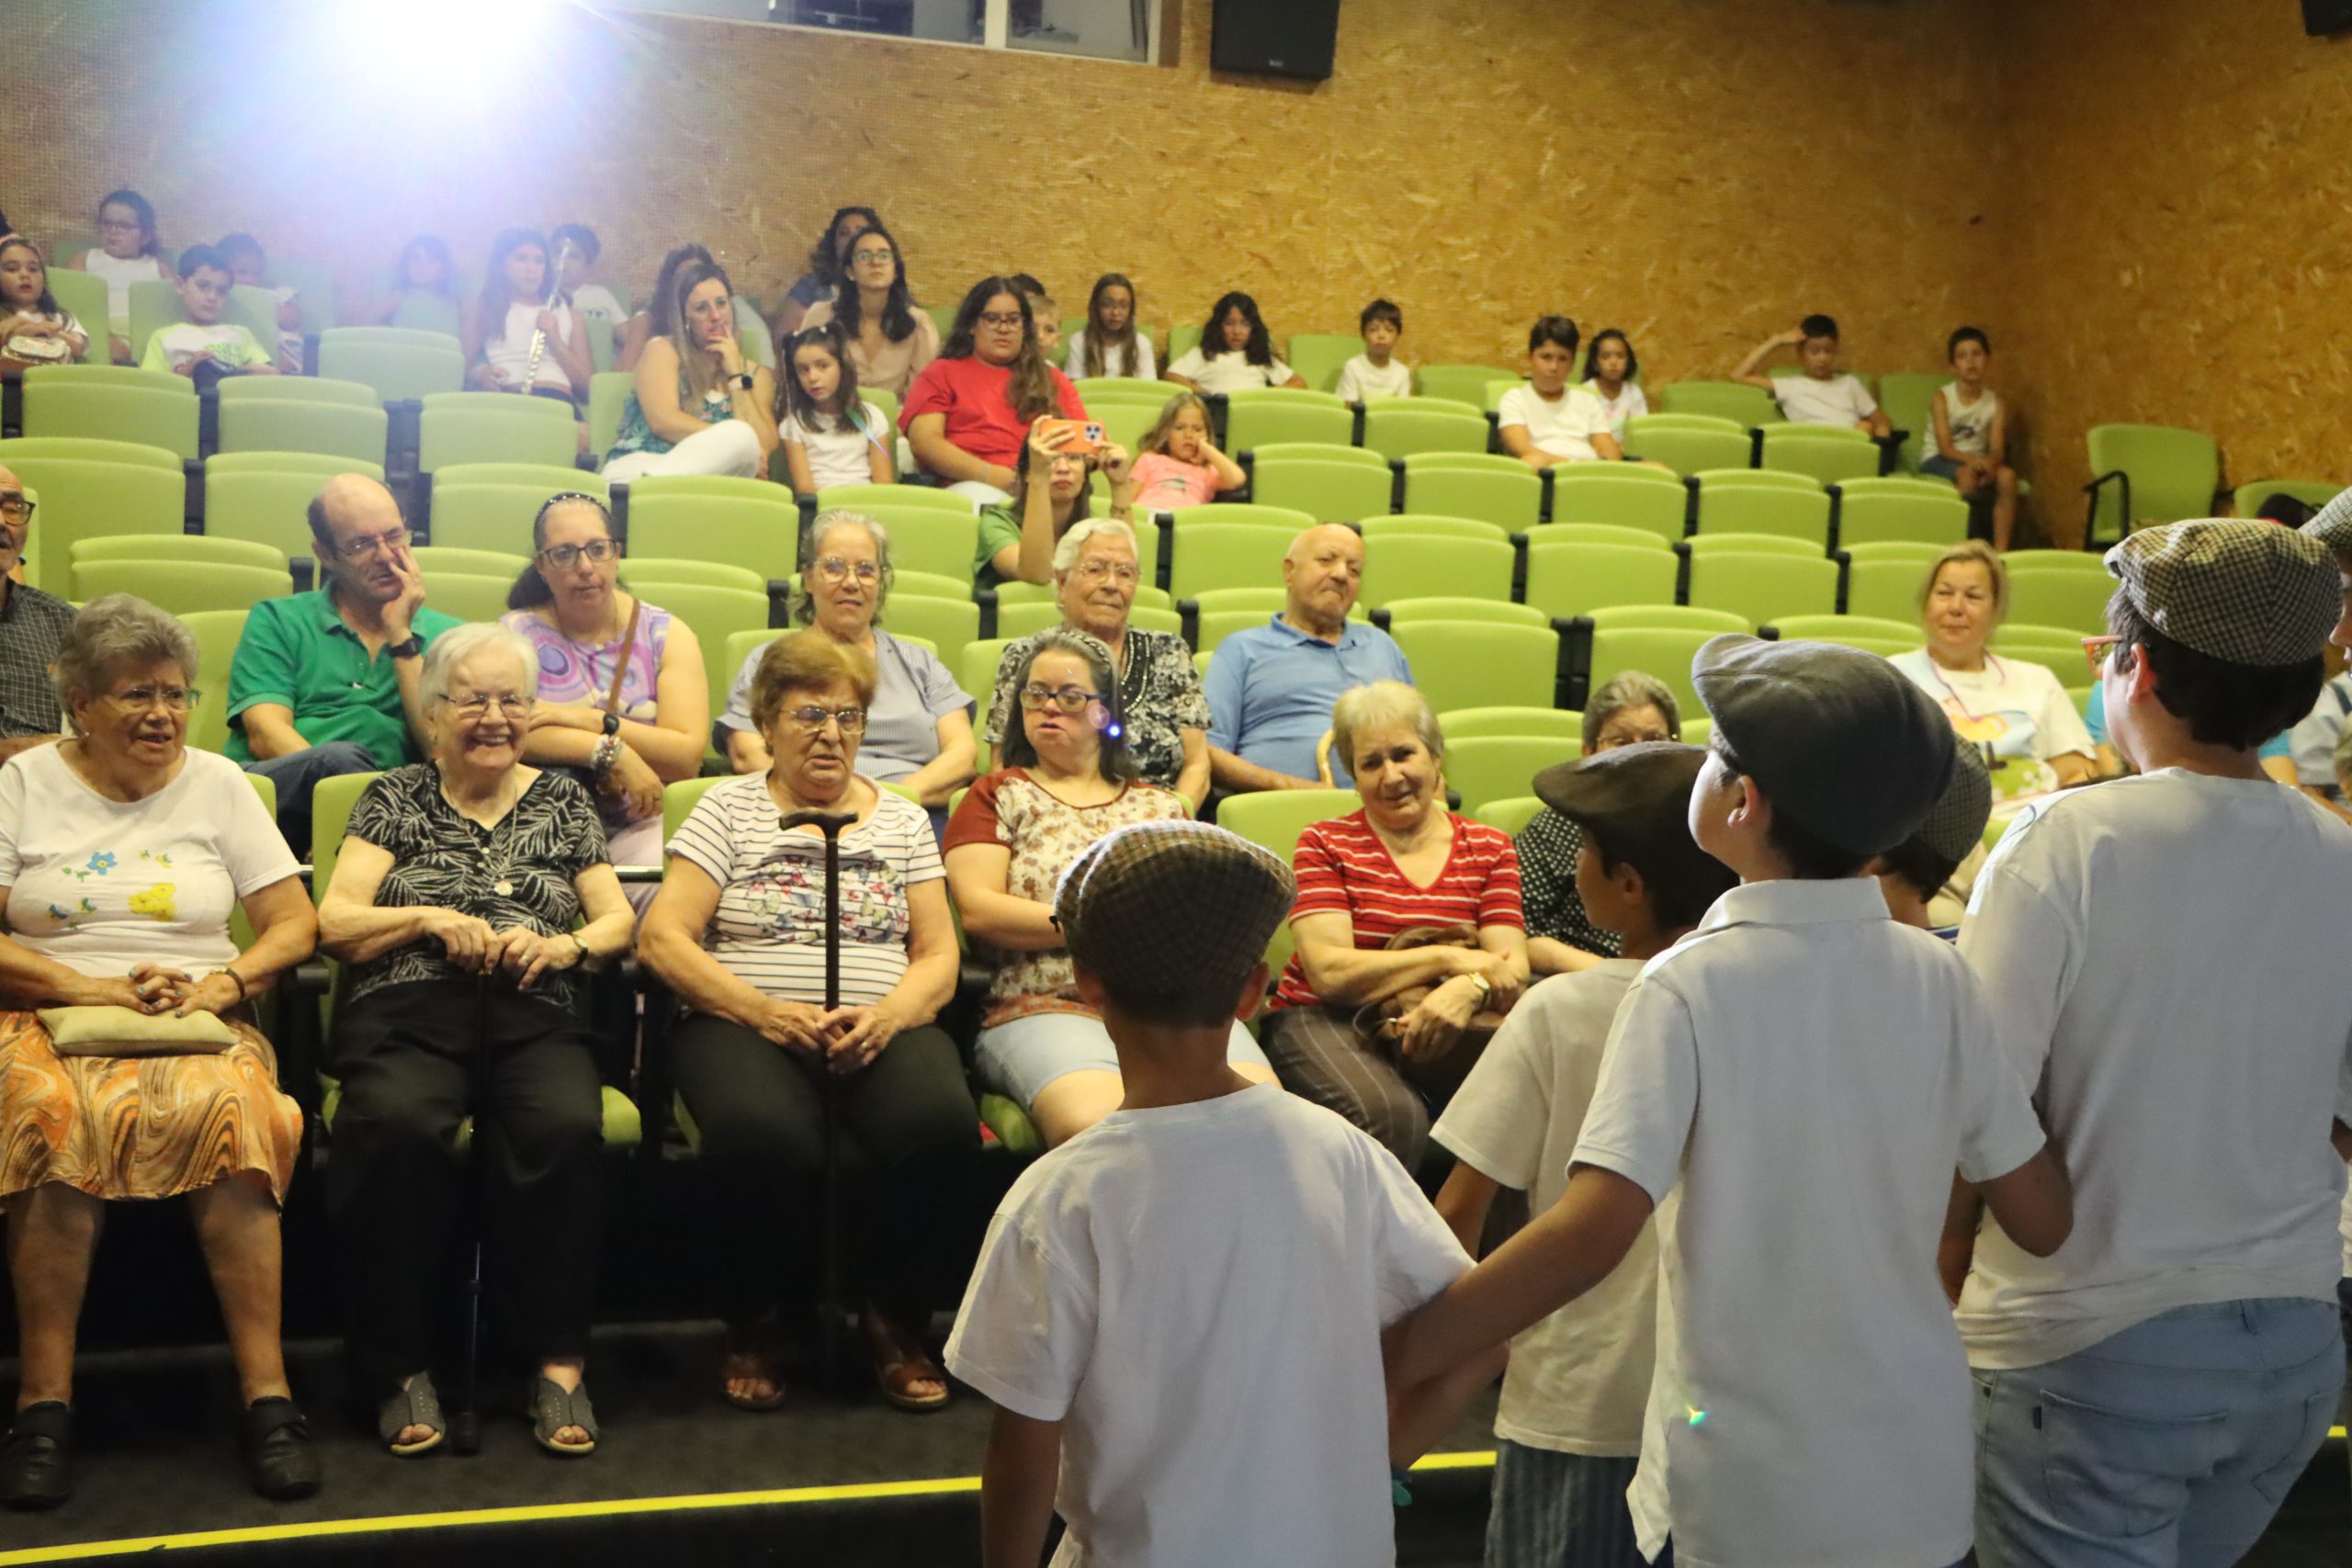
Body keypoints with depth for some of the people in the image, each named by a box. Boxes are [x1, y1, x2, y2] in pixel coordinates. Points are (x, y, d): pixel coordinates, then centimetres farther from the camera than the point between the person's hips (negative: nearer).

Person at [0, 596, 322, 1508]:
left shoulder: (218, 784, 14)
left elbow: (295, 926, 10)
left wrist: (222, 985, -9)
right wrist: (93, 988, -13)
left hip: (198, 1028, 1)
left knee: (224, 1109, -34)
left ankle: (266, 1390, -31)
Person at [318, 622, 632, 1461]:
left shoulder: (561, 799, 23)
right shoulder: (395, 798, 19)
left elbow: (618, 921, 16)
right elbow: (334, 923, 9)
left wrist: (564, 945, -5)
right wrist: (429, 919, -7)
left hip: (535, 1015, 1)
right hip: (408, 1011, -1)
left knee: (566, 1129, -35)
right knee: (397, 1128, -36)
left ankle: (559, 1362, -24)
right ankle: (400, 1367, -22)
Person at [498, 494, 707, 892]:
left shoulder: (667, 635, 9)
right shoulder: (517, 632, 8)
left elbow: (688, 756, -6)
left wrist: (587, 720, -13)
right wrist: (612, 753, -20)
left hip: (644, 823, 0)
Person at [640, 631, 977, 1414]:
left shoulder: (902, 820, 17)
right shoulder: (727, 808, 10)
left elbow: (939, 956, 10)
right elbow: (663, 938, -1)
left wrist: (887, 1017, -12)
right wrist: (767, 1010, -14)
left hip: (882, 1028, 2)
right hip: (746, 1024, -2)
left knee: (942, 1121, -32)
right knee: (763, 1135, -37)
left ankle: (894, 1319, -7)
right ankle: (752, 1323, -7)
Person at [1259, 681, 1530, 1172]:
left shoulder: (1489, 848, 13)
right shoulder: (1325, 845, 6)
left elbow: (1513, 969, -1)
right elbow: (1329, 973, -8)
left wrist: (1468, 988, -25)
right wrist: (1446, 958, -15)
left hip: (1436, 1033, 3)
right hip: (1324, 1021, -2)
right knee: (1394, 1116, -36)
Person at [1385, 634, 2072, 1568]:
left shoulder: (1689, 986, -17)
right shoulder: (1938, 979, -5)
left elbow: (1591, 1231, -26)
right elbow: (2044, 1221, 1)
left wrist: (1385, 1364, -22)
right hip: (1920, 1482, 4)